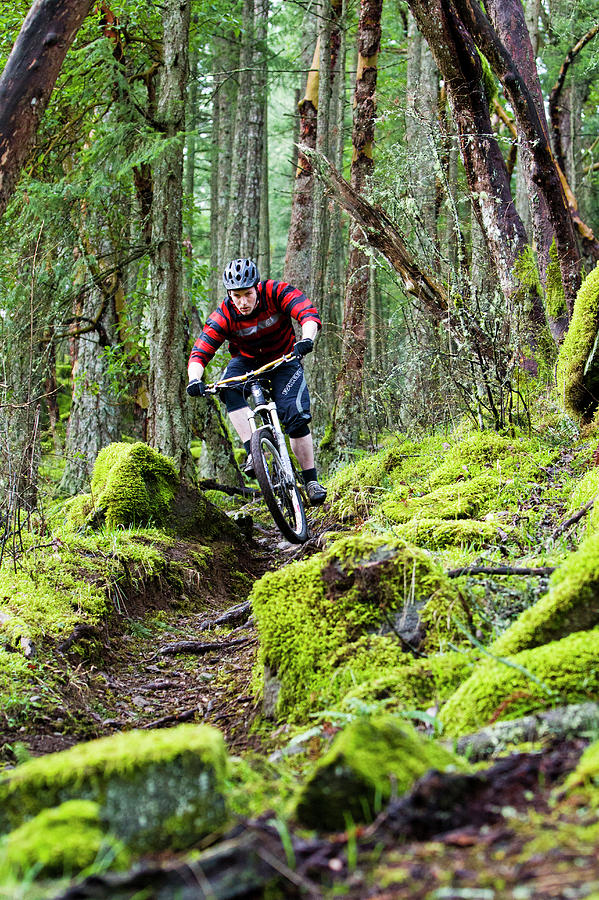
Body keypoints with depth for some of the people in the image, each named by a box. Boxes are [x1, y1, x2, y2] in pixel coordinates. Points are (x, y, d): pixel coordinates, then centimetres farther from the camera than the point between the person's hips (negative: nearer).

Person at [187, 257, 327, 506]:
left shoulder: (276, 292, -23)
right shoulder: (223, 317, -21)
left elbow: (310, 315, -34)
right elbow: (199, 353, -25)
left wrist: (306, 340, -55)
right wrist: (194, 379, -46)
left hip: (284, 360, -1)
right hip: (247, 362, 1)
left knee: (295, 416, -19)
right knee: (229, 387, -32)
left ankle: (311, 480, -6)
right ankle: (252, 451, -32)